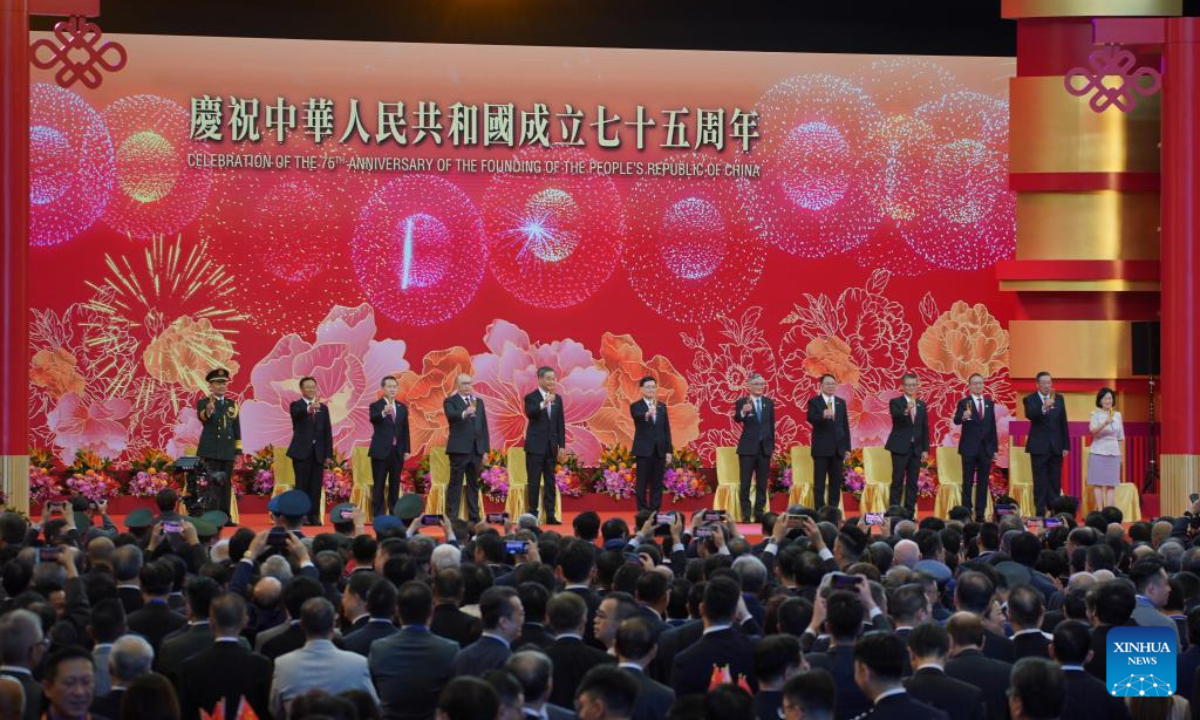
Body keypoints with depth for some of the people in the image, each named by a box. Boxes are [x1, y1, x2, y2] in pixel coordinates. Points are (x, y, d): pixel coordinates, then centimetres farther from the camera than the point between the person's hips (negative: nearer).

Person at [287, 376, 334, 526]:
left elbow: (328, 431, 12)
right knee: (302, 485, -4)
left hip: (318, 453, 4)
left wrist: (329, 453, 3)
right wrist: (309, 408, -47)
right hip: (302, 451, -4)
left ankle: (313, 516, 4)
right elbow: (297, 413, -25)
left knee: (316, 486, 2)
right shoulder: (296, 405, 1)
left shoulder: (323, 408, 14)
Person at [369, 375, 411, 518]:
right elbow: (373, 419, -25)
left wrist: (406, 450, 6)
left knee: (395, 485, 7)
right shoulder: (376, 406, -3)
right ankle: (378, 515, 0)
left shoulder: (402, 407, 11)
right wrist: (383, 413, -47)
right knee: (379, 485, -2)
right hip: (381, 451, -4)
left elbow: (405, 430, 12)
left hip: (397, 451, 4)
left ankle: (394, 513, 11)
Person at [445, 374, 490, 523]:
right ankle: (451, 517, -5)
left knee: (474, 484, 8)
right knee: (455, 483, -5)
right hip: (459, 449, -5)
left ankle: (474, 516, 11)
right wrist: (464, 413, -43)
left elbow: (484, 426, 16)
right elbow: (450, 415, -22)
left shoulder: (478, 401, 16)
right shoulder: (450, 401, 0)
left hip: (476, 449, 5)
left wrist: (485, 449, 10)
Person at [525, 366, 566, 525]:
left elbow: (561, 423, 10)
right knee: (534, 482, -2)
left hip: (551, 446, 4)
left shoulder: (557, 399, 10)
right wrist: (543, 404, -41)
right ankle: (533, 514, 1)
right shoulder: (531, 397, -4)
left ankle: (550, 515, 7)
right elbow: (529, 413, -24)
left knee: (550, 482, 5)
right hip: (535, 446, -4)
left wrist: (562, 446, 5)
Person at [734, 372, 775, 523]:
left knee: (762, 483, 7)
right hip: (748, 448, -4)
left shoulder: (769, 403, 9)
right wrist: (743, 412, -45)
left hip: (765, 448, 4)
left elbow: (772, 424, 12)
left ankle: (759, 514, 12)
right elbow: (737, 419, -23)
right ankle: (746, 515, 2)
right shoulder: (742, 402, -5)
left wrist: (772, 445, 8)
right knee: (745, 483, -1)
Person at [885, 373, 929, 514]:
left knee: (912, 483, 5)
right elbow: (895, 417, -22)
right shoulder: (895, 402, -2)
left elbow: (925, 428, 12)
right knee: (897, 481, -3)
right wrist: (906, 411, -44)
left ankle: (909, 512, 8)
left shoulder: (921, 404, 12)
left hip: (916, 449, 4)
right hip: (900, 447, -4)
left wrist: (925, 449, 6)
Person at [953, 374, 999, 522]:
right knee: (968, 482, -1)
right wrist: (963, 416, -42)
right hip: (969, 448, -4)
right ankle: (966, 513, 2)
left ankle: (980, 514, 8)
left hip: (986, 449, 4)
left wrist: (995, 448, 9)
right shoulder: (964, 403, -3)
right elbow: (956, 420, -19)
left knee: (983, 482, 5)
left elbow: (993, 426, 12)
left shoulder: (989, 403, 11)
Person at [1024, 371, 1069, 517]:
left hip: (1056, 447, 4)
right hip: (1039, 447, -4)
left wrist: (1066, 446, 6)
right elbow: (1029, 414, -24)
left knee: (1055, 483, 5)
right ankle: (1040, 514, 2)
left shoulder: (1058, 399, 9)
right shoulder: (1030, 399, -3)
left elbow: (1063, 423, 10)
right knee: (1040, 483, -1)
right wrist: (1043, 408, -43)